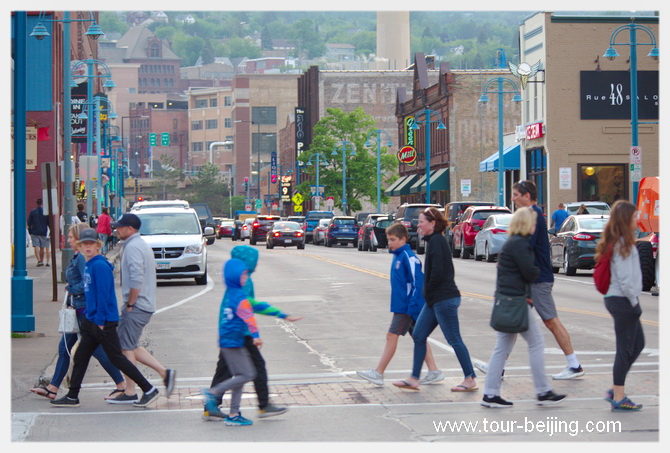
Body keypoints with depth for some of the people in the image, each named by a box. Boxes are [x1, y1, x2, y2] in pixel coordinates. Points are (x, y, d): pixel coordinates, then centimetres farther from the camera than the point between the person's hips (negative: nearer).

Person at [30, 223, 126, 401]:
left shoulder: (82, 258, -17)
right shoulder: (77, 257, 14)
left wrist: (70, 289, -11)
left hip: (85, 309, -11)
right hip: (80, 308, 11)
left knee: (96, 348, -5)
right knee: (64, 346, 12)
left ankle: (121, 385, 2)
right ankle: (52, 388, 17)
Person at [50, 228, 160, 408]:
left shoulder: (100, 266, -16)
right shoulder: (88, 265, 13)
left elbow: (103, 295, -20)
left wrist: (100, 321, -19)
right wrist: (87, 316, 19)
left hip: (104, 321, -9)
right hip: (91, 320, 9)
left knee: (116, 358, -4)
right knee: (80, 357, 11)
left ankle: (149, 390, 0)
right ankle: (72, 397, 20)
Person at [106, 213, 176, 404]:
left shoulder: (133, 247, -14)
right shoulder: (142, 245, 18)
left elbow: (137, 278, -24)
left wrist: (129, 304, -16)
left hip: (136, 306, -10)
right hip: (146, 305, 10)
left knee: (127, 347, -3)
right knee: (131, 346, 15)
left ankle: (130, 393, 1)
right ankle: (164, 373, 10)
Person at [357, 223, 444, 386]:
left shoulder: (408, 257, -16)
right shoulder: (397, 256, 13)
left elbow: (418, 281, -19)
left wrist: (413, 306, -22)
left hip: (407, 306, -10)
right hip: (401, 304, 10)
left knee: (392, 336, -7)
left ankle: (378, 373, -3)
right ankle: (434, 372, 14)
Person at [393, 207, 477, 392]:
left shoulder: (436, 241, -14)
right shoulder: (436, 240, 16)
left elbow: (437, 272, -22)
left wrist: (428, 291, -9)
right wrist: (428, 294, 15)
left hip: (443, 299, -10)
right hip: (435, 300, 10)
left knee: (454, 340, -4)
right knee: (418, 336, 8)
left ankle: (470, 380, 4)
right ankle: (414, 379, 11)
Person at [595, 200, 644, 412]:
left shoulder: (616, 242, 13)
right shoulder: (623, 245, -17)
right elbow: (625, 279, -21)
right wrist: (634, 302, -12)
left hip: (616, 299, 10)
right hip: (623, 300, -10)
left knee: (637, 344, 17)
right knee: (625, 349, -4)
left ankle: (615, 391, 18)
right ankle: (618, 398, 1)